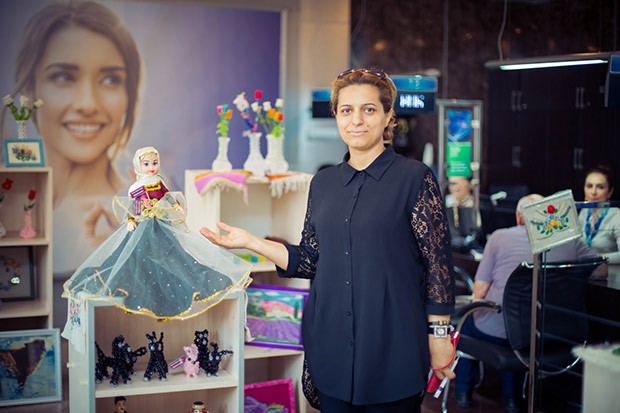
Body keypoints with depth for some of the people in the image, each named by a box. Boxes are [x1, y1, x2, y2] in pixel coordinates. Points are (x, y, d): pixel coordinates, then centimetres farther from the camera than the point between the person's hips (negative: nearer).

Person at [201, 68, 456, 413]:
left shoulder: (415, 178, -6)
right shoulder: (323, 183, 9)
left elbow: (438, 263, -7)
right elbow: (311, 261, 10)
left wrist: (438, 335, -10)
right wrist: (250, 241, 5)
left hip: (391, 342, -4)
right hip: (331, 342, 5)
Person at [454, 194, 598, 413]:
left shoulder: (500, 236, -2)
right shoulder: (569, 240, 1)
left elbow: (479, 291, -3)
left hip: (495, 330, -2)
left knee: (466, 319, 31)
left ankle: (463, 392, 34)